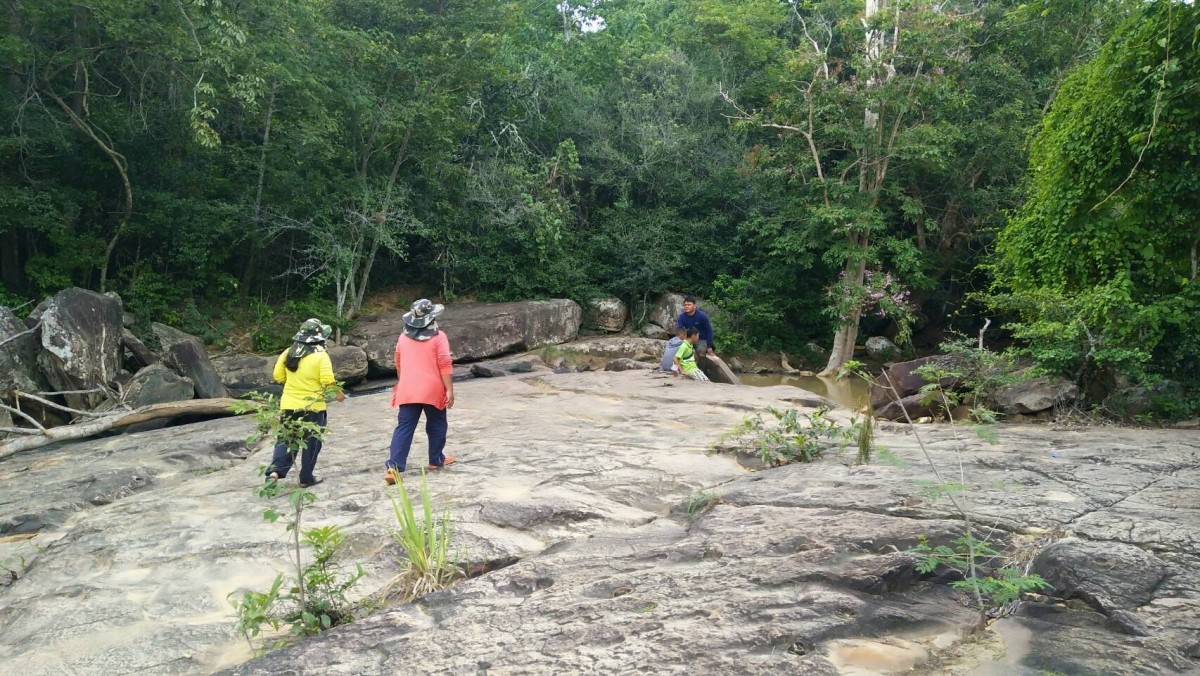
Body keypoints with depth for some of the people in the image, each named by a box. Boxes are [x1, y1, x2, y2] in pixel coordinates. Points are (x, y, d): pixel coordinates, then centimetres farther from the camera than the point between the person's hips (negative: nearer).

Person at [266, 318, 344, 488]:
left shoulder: (288, 353, 2)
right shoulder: (320, 355, -13)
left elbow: (278, 376, 7)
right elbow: (328, 381, -16)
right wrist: (339, 393, 2)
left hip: (289, 404, 4)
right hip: (313, 406, -4)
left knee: (286, 439, 13)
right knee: (311, 443, 9)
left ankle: (274, 471, -5)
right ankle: (306, 478, 14)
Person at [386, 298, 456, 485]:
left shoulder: (403, 338, 9)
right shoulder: (438, 337, -5)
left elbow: (398, 365, 18)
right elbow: (445, 365, -11)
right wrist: (450, 390, -9)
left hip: (407, 391, 3)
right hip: (433, 390, -3)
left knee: (404, 428, 0)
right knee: (436, 425, 16)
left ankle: (394, 468, -10)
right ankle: (436, 460, 28)